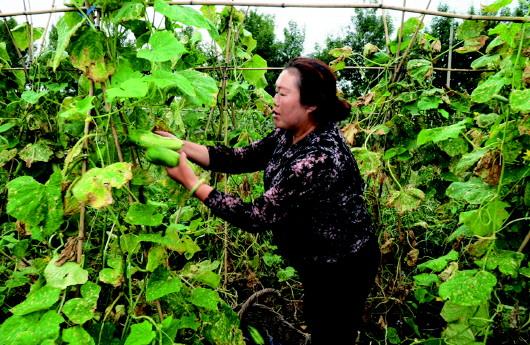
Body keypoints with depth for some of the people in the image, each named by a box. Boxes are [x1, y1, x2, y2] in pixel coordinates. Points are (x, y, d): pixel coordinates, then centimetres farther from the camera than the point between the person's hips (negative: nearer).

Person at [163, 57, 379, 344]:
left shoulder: (320, 159, -35)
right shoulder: (289, 135, -7)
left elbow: (257, 217, -33)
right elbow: (240, 158, -2)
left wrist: (190, 181, -28)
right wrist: (182, 145, -12)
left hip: (343, 269, -8)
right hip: (317, 261, 8)